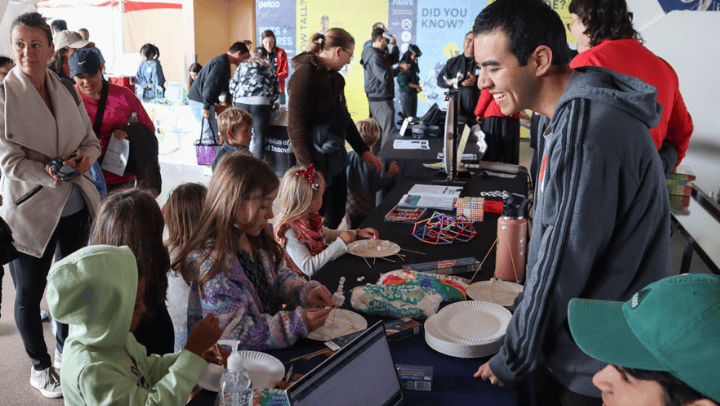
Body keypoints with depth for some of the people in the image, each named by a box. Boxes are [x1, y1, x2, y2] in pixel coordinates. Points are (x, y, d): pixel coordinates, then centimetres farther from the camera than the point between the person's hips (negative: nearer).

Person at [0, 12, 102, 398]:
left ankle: (67, 350, 43)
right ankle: (40, 367, 32)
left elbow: (90, 139, 9)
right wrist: (51, 174, -30)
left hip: (75, 206, 5)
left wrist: (86, 157, -14)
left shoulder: (65, 89, 2)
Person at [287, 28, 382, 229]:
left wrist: (363, 150, 22)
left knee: (337, 219, 15)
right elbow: (296, 128, -22)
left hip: (336, 159, 9)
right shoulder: (306, 75, -16)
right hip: (318, 162, -9)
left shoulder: (333, 76, 13)